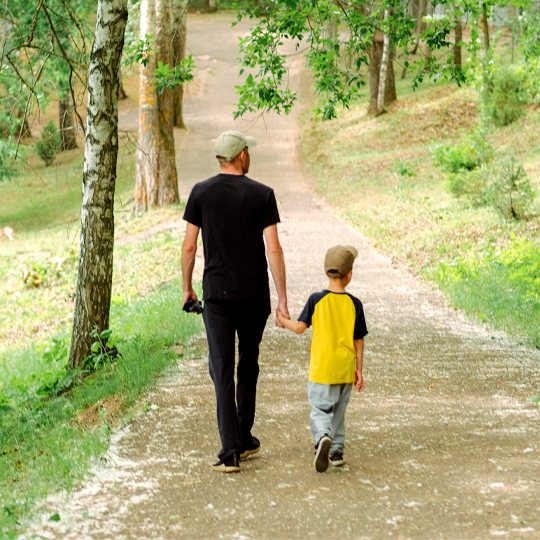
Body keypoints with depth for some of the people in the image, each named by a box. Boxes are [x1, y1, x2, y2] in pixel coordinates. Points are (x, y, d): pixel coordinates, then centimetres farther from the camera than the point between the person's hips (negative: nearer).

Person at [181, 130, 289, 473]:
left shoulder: (201, 193, -1)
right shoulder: (262, 195, -4)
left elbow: (189, 245, 1)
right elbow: (273, 248, -8)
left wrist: (187, 287, 15)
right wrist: (282, 299, -5)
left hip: (217, 293, 0)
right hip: (255, 293, 1)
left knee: (222, 370, -3)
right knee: (248, 365, 18)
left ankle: (230, 451, -12)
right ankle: (244, 439, 30)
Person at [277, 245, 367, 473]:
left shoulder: (316, 300, -7)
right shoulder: (354, 304, -2)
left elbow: (300, 327, -7)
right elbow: (359, 340, 1)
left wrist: (284, 321, 14)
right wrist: (359, 370, 9)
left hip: (321, 369, -2)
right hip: (345, 370, 2)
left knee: (320, 410, 1)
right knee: (338, 411, 17)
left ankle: (323, 437, -28)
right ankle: (336, 452, 22)